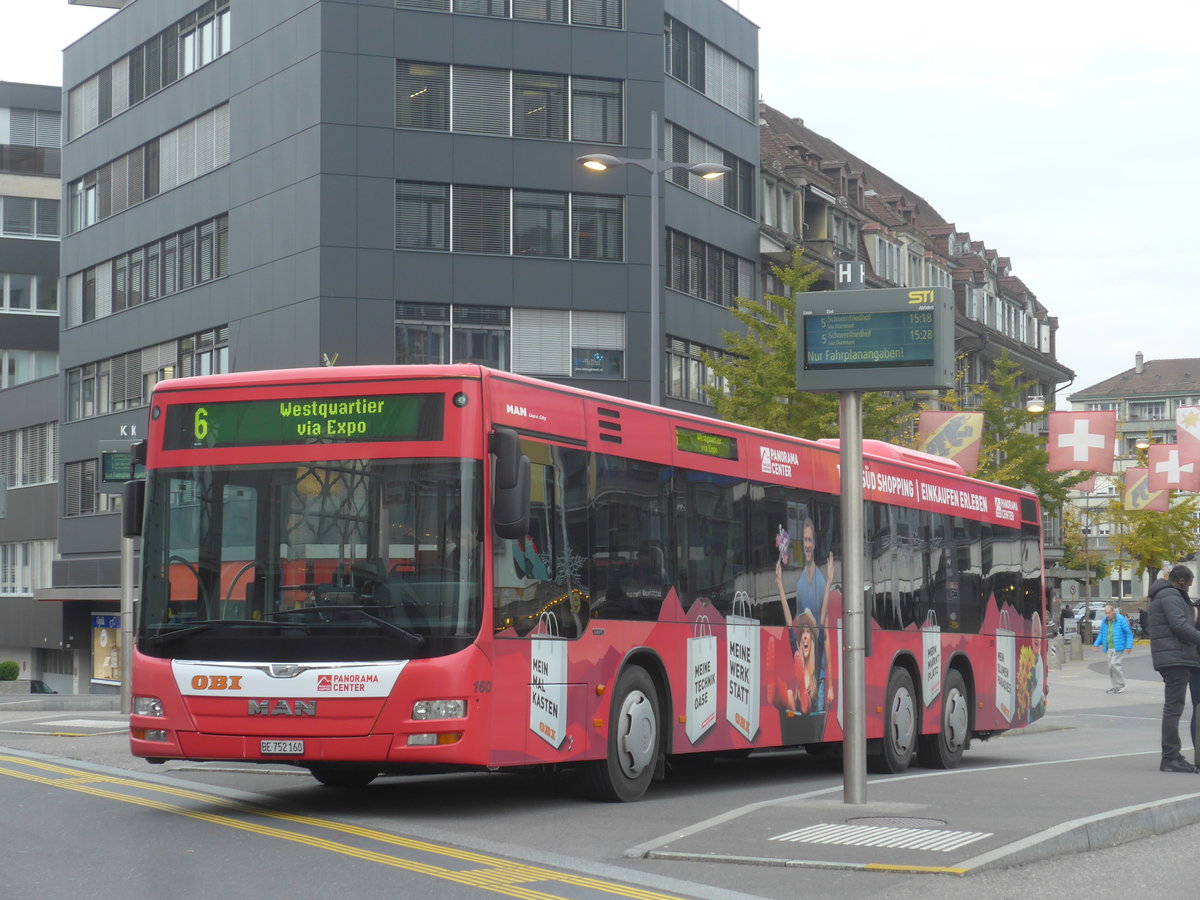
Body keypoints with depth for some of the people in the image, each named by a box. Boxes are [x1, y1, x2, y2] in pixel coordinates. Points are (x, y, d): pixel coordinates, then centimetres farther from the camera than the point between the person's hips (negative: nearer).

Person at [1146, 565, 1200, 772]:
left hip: (1174, 660, 11)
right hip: (1175, 658, -11)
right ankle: (1170, 757, -14)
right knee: (1174, 707, -12)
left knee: (1173, 708, 12)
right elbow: (1180, 625, -21)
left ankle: (1172, 756, 15)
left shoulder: (1162, 596, 24)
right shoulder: (1170, 596, -10)